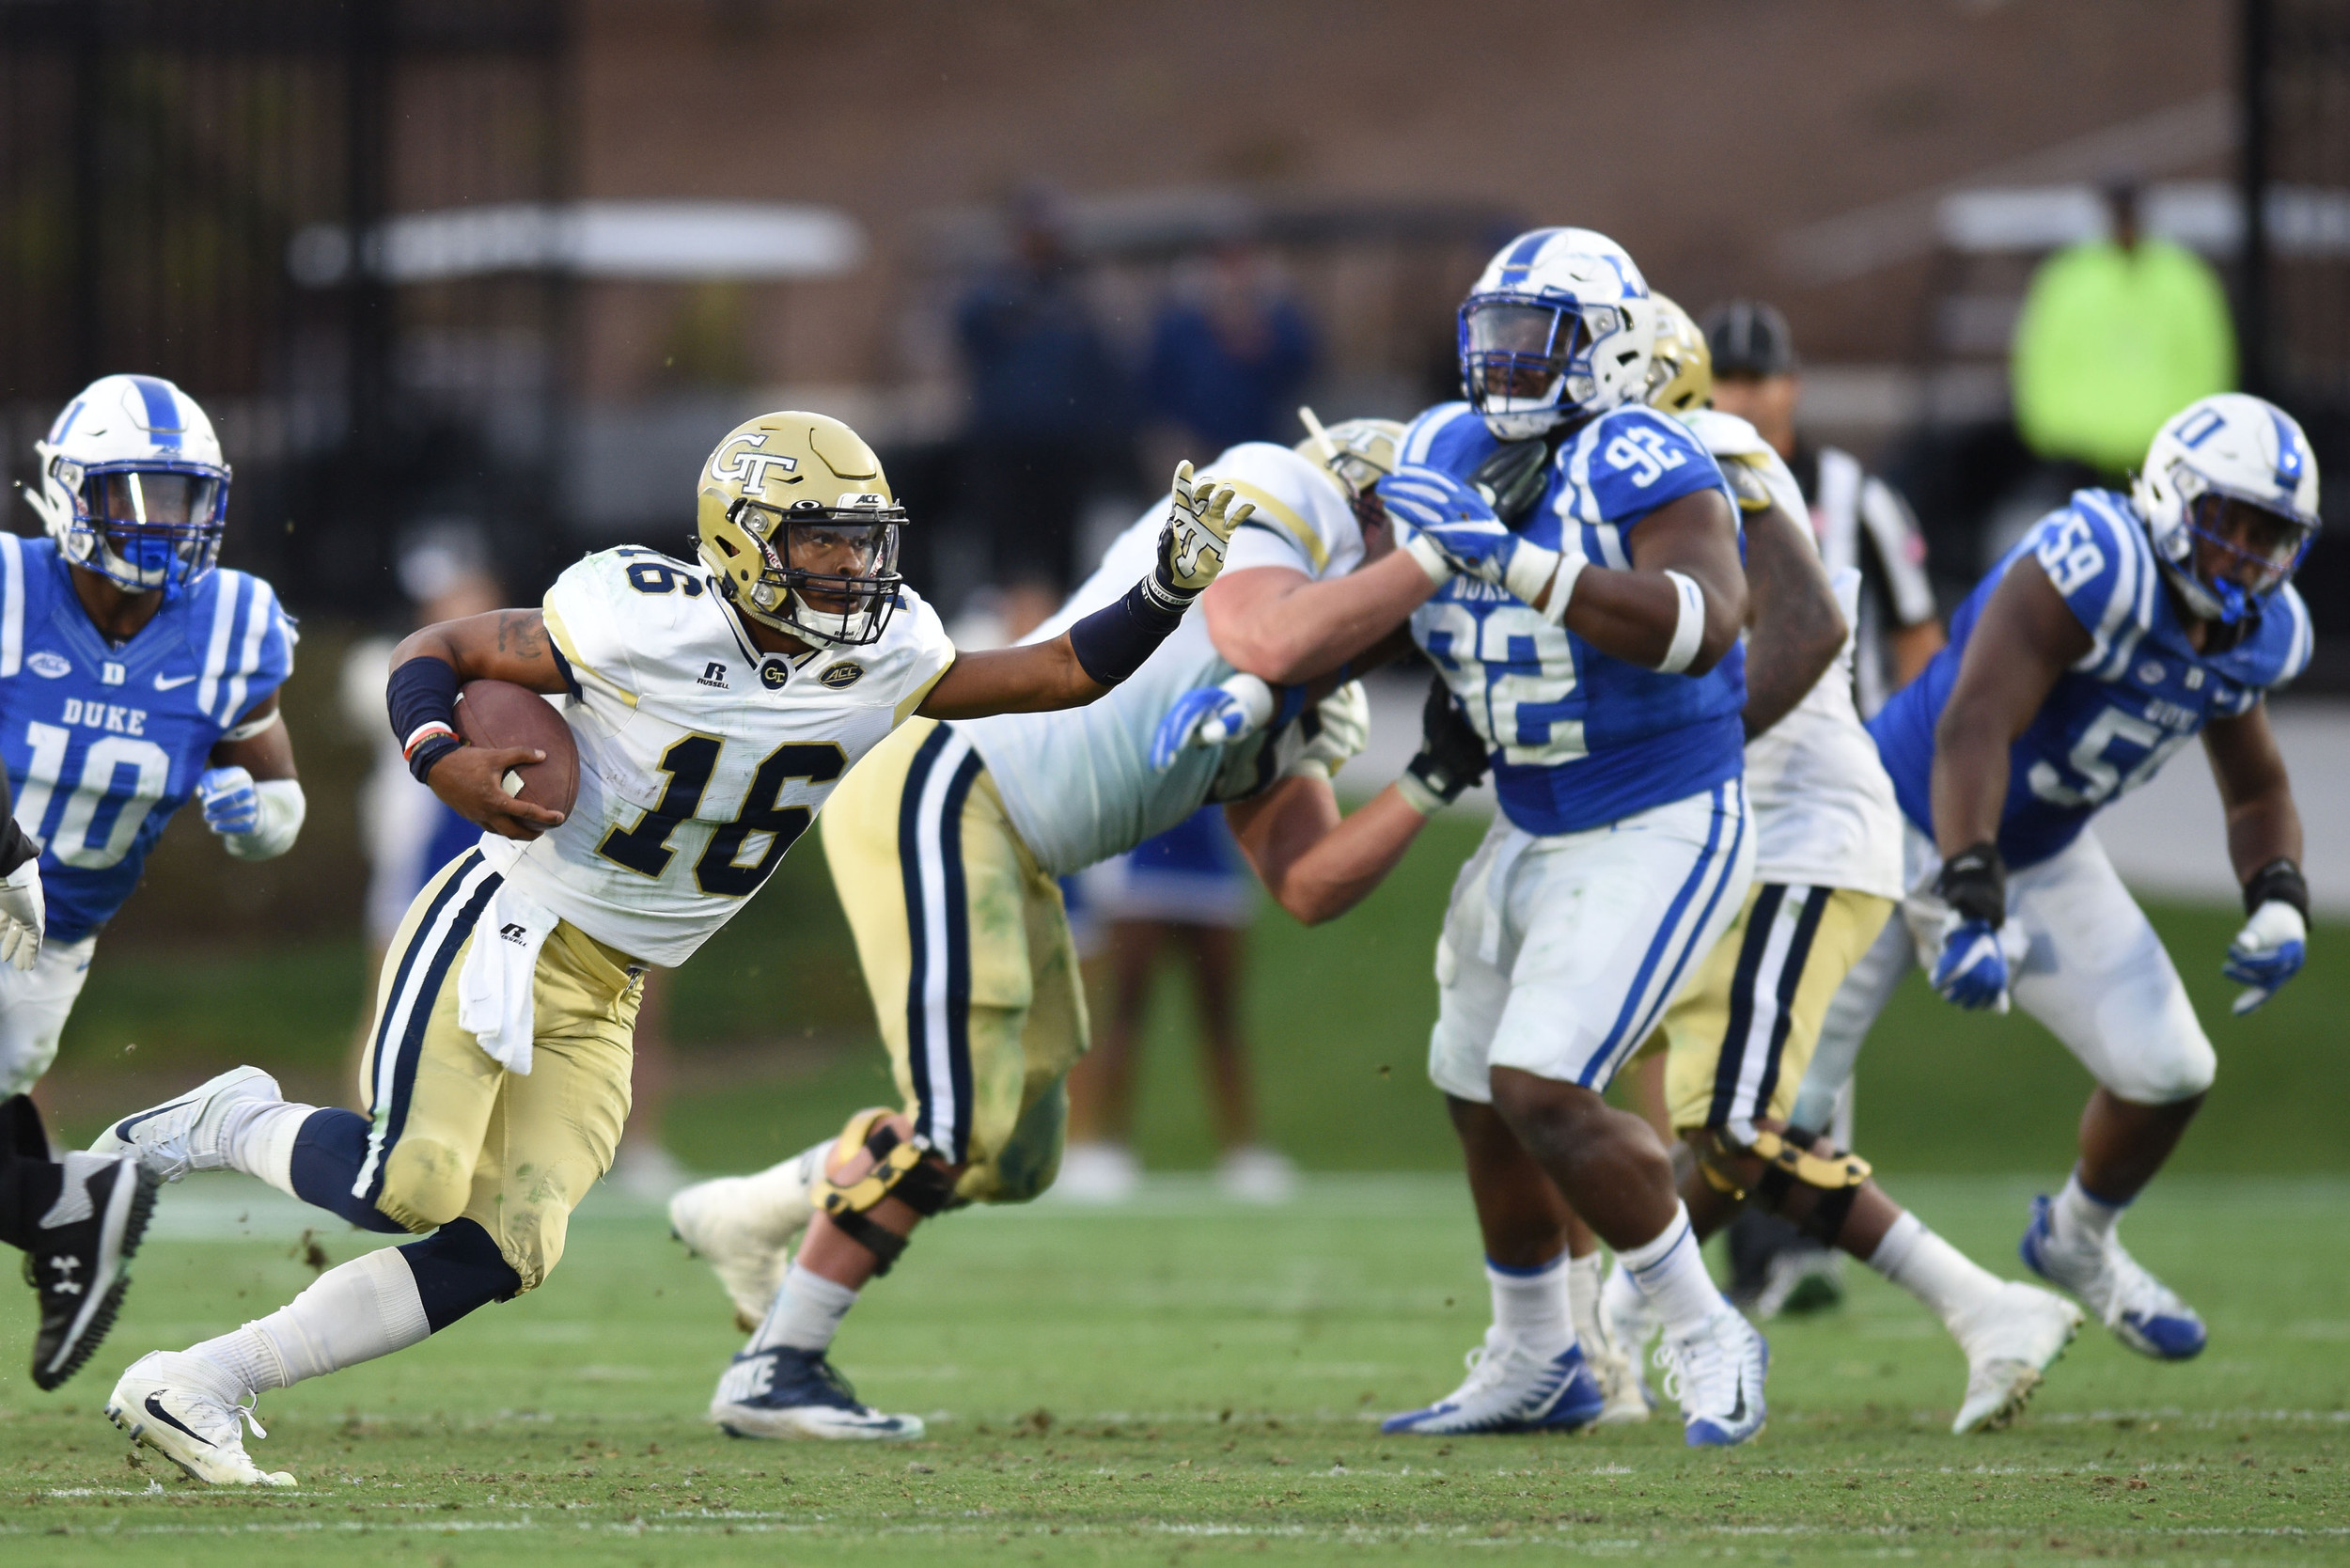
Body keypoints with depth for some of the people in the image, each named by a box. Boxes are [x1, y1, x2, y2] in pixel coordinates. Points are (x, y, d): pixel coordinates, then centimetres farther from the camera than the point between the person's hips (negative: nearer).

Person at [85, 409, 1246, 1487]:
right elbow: (436, 651, -8)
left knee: (506, 1249, -4)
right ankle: (240, 1126, 8)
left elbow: (1061, 673, 5)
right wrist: (441, 759, -27)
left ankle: (190, 1388, 2)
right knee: (408, 1184, -25)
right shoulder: (648, 621, -17)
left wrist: (1168, 589, -10)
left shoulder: (885, 660, 0)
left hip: (603, 1003, 7)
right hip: (503, 932, -7)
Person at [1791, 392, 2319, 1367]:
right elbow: (1973, 731, -39)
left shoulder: (2253, 634, -5)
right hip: (1907, 829, -7)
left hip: (2039, 860, 7)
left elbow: (2257, 793, 12)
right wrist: (1971, 911, -47)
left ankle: (2079, 1242, 31)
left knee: (2169, 1072, 0)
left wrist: (2279, 905, -9)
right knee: (1782, 1100, -9)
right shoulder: (2094, 568, -31)